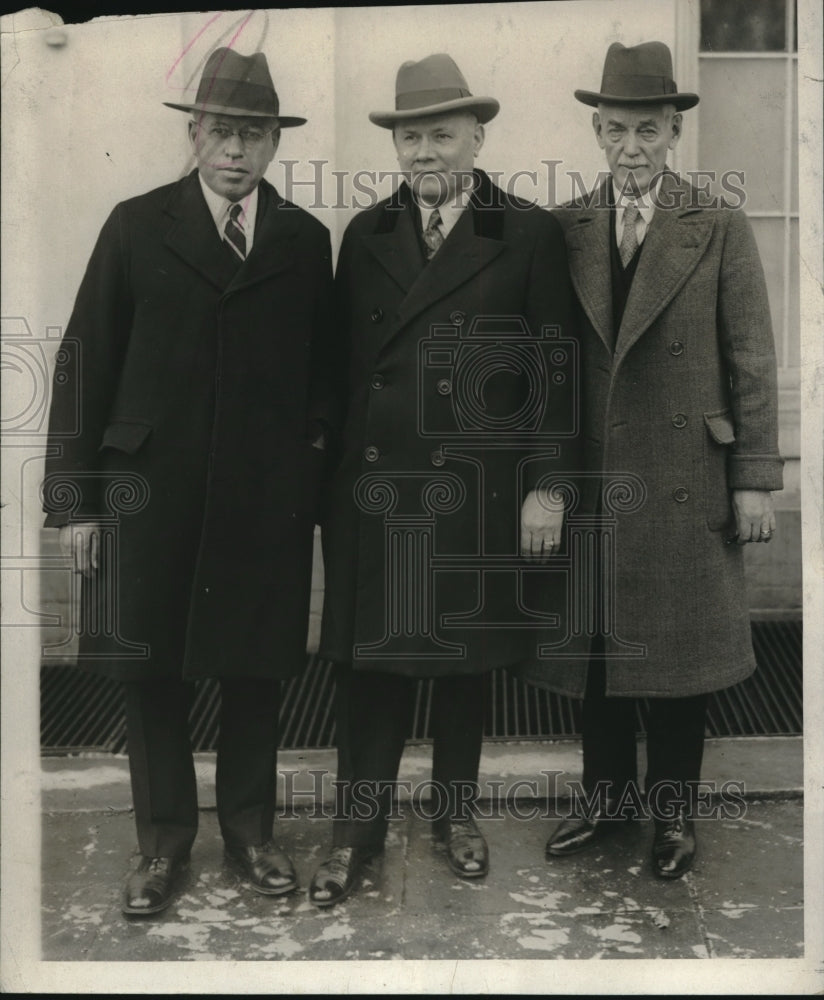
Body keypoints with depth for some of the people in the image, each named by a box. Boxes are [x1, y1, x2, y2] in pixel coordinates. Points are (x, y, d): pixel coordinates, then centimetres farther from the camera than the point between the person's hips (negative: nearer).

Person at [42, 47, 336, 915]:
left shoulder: (305, 239, 7)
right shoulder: (136, 226, 3)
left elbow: (324, 366, 11)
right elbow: (87, 365, 1)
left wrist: (316, 445, -2)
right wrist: (75, 497, -3)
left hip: (268, 501, 1)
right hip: (150, 493, 0)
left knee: (256, 667, 9)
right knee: (149, 671, 7)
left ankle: (249, 829, 27)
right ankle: (163, 843, 23)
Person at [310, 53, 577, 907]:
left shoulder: (529, 234, 0)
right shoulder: (365, 235, 9)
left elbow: (554, 367, -2)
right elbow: (343, 358, 9)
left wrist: (546, 483, -6)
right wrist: (327, 462, 3)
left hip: (478, 488, -2)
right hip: (375, 484, 2)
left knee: (465, 654, 12)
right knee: (369, 655, 6)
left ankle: (455, 812, 31)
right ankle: (357, 829, 20)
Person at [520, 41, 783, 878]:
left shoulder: (721, 230, -2)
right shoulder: (562, 231, 4)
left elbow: (752, 363, -2)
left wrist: (756, 478, -6)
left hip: (685, 482, -2)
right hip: (590, 478, 2)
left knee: (677, 648, 9)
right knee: (594, 643, 12)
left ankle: (673, 813, 26)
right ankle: (606, 796, 30)